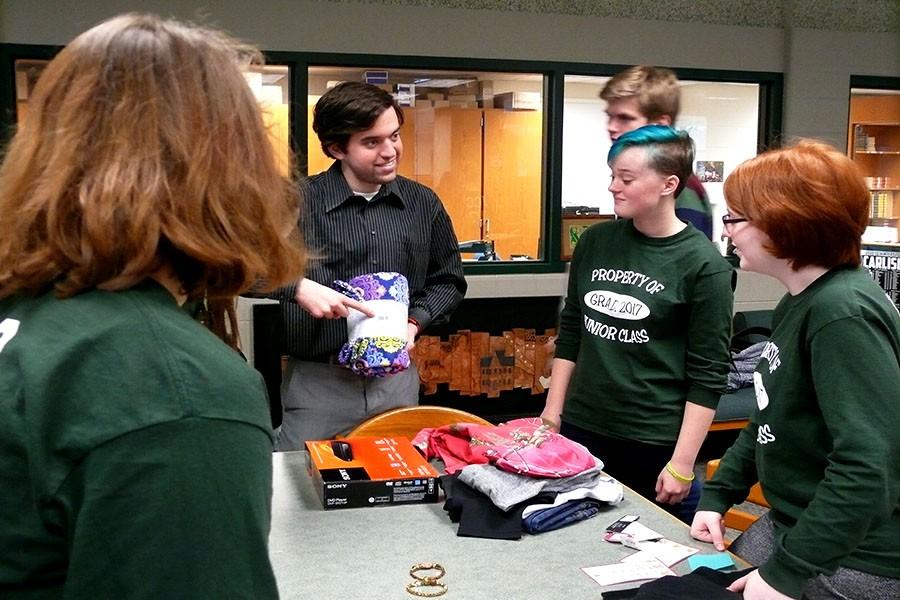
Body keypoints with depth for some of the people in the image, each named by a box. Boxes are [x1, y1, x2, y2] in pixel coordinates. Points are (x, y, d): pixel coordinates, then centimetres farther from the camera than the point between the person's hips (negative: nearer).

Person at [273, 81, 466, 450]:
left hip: (396, 380, 4)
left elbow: (448, 280, 14)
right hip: (317, 381, -3)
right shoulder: (299, 202, -10)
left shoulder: (423, 203, 4)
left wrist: (414, 322, -3)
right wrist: (298, 287, -27)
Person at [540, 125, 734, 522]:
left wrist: (682, 464, -11)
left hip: (656, 445, -4)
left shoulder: (704, 265, -11)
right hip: (580, 431, 5)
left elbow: (708, 375, -10)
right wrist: (552, 413, 9)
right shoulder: (595, 242, 3)